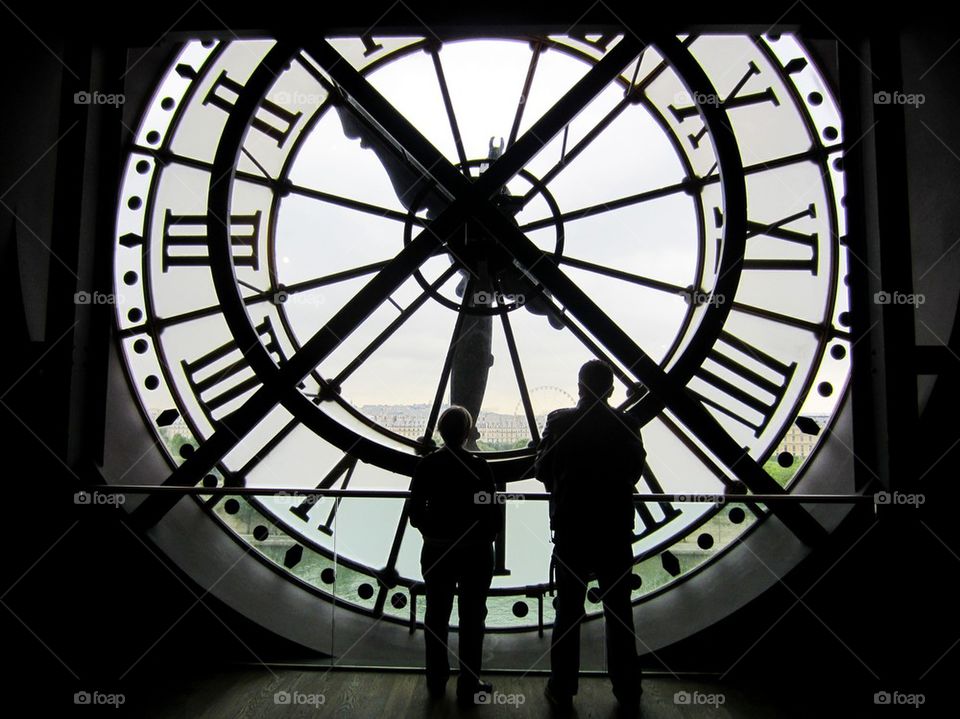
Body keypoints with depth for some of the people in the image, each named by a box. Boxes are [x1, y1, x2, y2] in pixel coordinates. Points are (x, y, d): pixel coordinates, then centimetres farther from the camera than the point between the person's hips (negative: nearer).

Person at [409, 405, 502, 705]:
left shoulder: (426, 465, -9)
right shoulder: (479, 466, -17)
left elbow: (415, 512, -4)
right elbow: (491, 513, -14)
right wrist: (490, 534, 7)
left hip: (436, 551, 3)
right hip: (475, 552, -3)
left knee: (437, 615, 18)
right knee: (471, 618, 12)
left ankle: (436, 681, 31)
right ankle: (469, 686, 20)